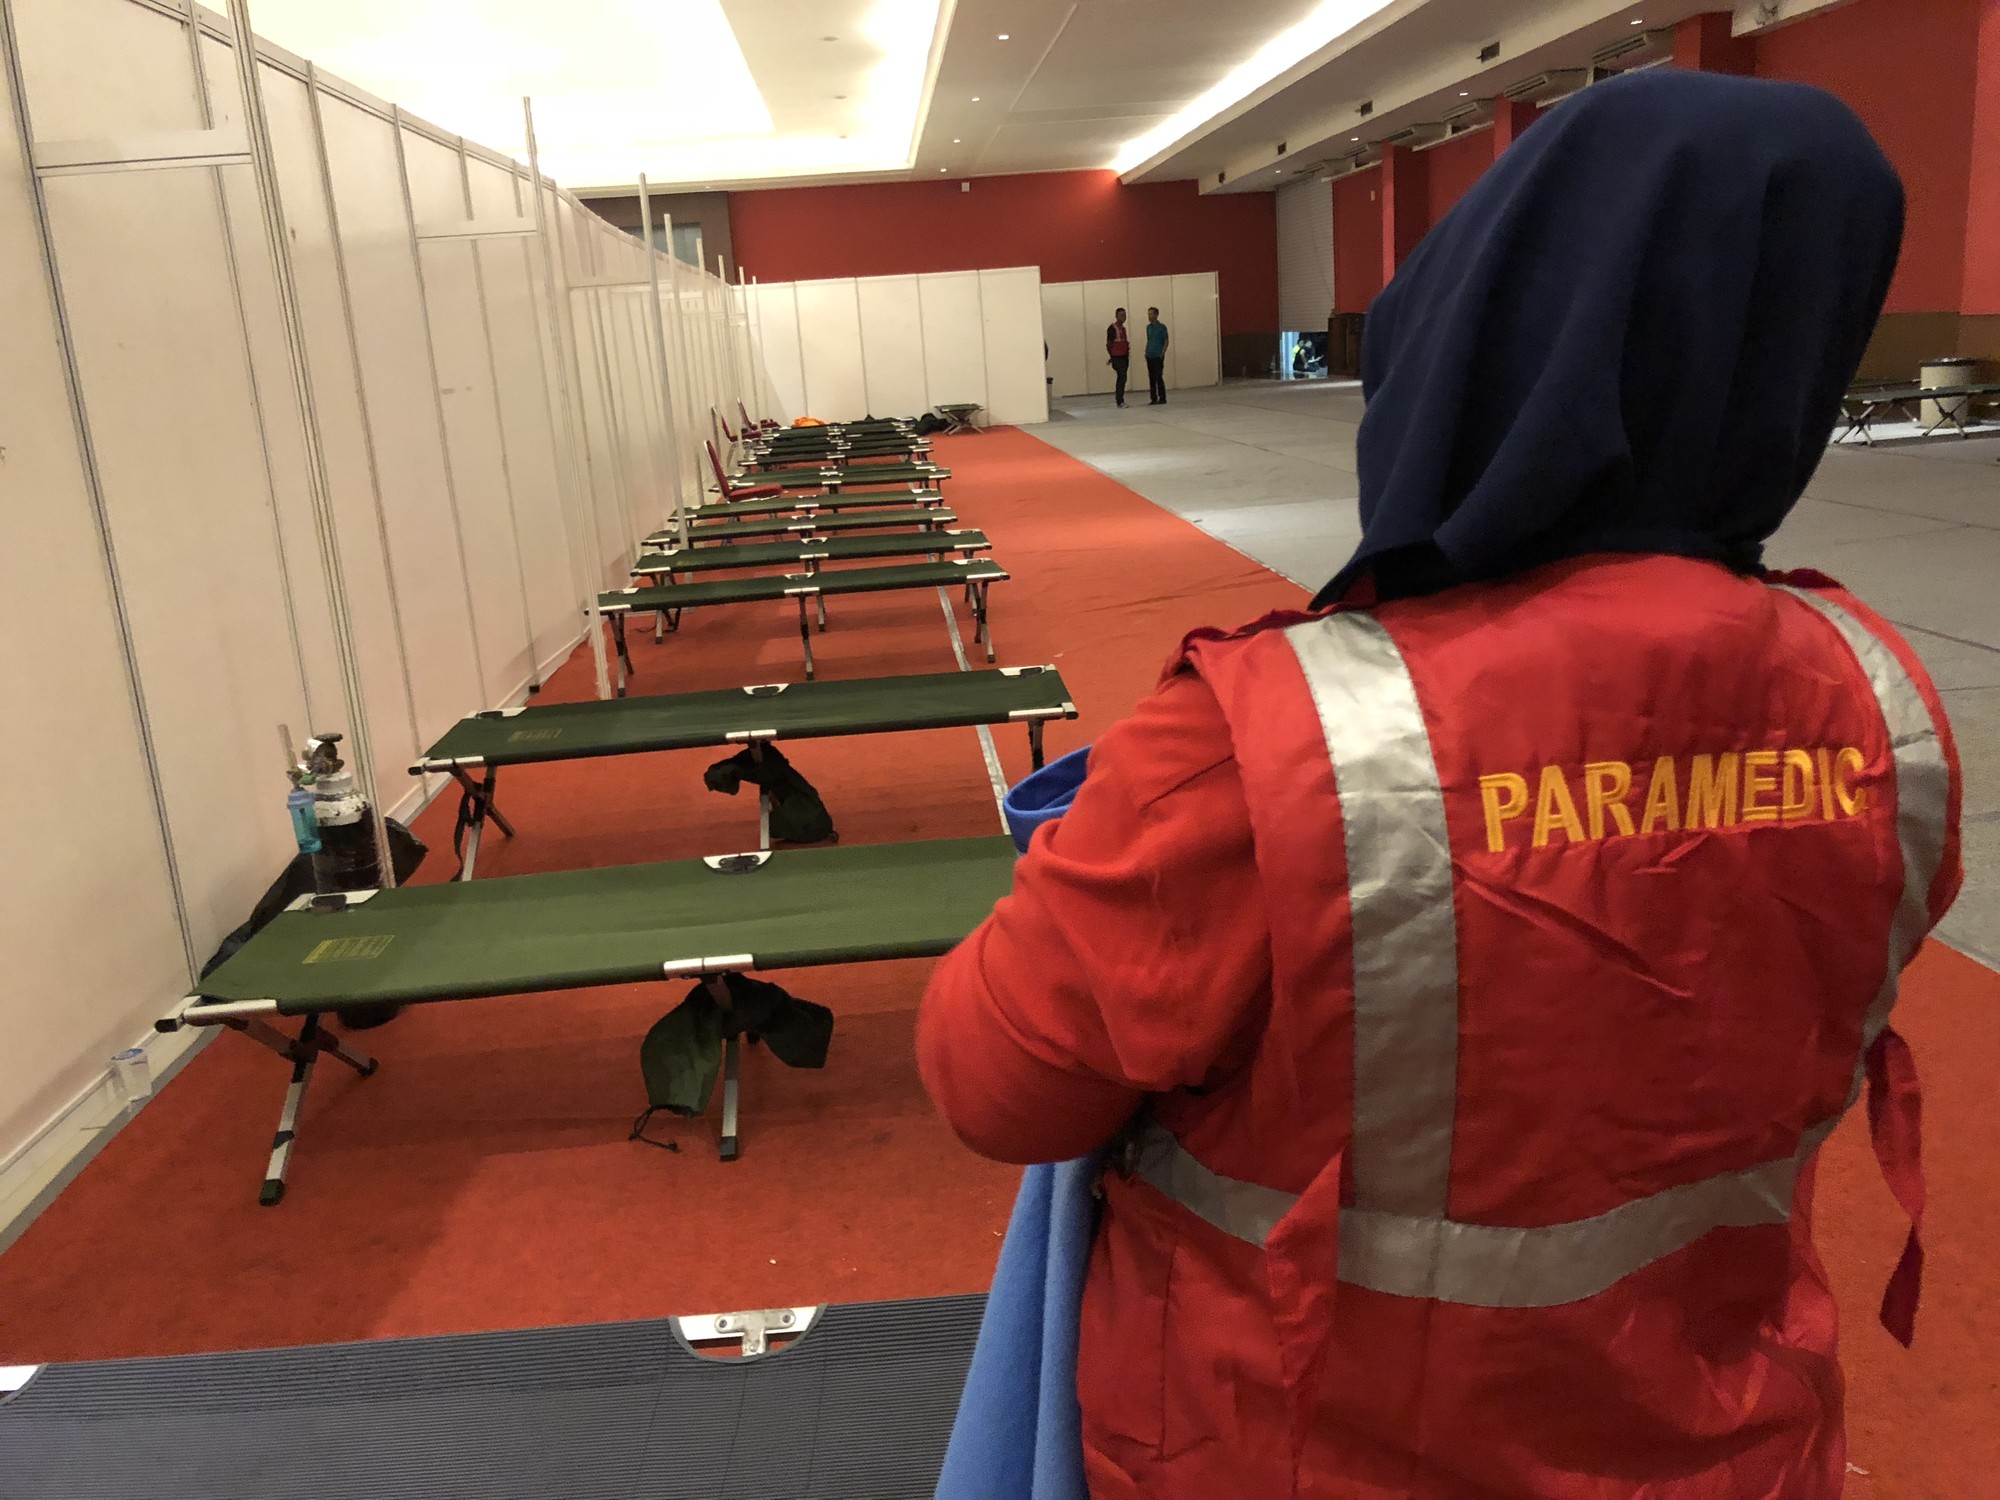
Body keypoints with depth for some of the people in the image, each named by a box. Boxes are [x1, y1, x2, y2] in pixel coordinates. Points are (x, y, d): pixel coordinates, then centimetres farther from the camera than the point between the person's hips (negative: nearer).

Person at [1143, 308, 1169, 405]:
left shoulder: (1162, 327, -5)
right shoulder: (1148, 327, 12)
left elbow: (1166, 341, -5)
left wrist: (1162, 353, -13)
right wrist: (1146, 352, 10)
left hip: (1158, 357, -6)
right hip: (1150, 357, 6)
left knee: (1159, 377, -7)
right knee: (1151, 378, 6)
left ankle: (1162, 398, -1)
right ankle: (1154, 399, 10)